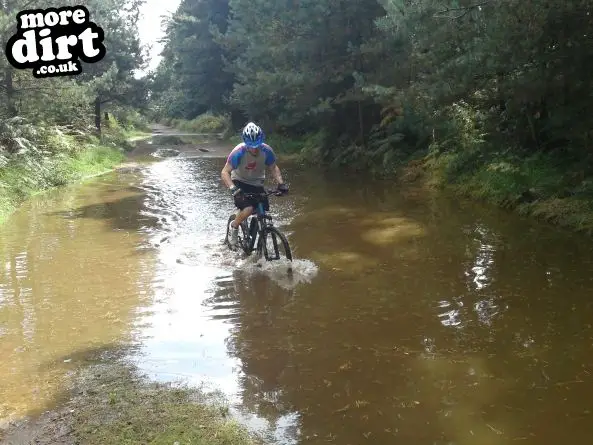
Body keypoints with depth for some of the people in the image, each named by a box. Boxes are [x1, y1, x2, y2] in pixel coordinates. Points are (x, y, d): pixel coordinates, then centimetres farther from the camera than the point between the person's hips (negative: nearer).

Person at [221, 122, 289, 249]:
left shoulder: (267, 151, -20)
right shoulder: (239, 152, -28)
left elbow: (273, 168, -3)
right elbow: (225, 172, -26)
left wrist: (280, 183, -19)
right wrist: (233, 188, -42)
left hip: (257, 184, 4)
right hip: (240, 183, -4)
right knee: (248, 209, -27)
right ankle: (234, 226, 5)